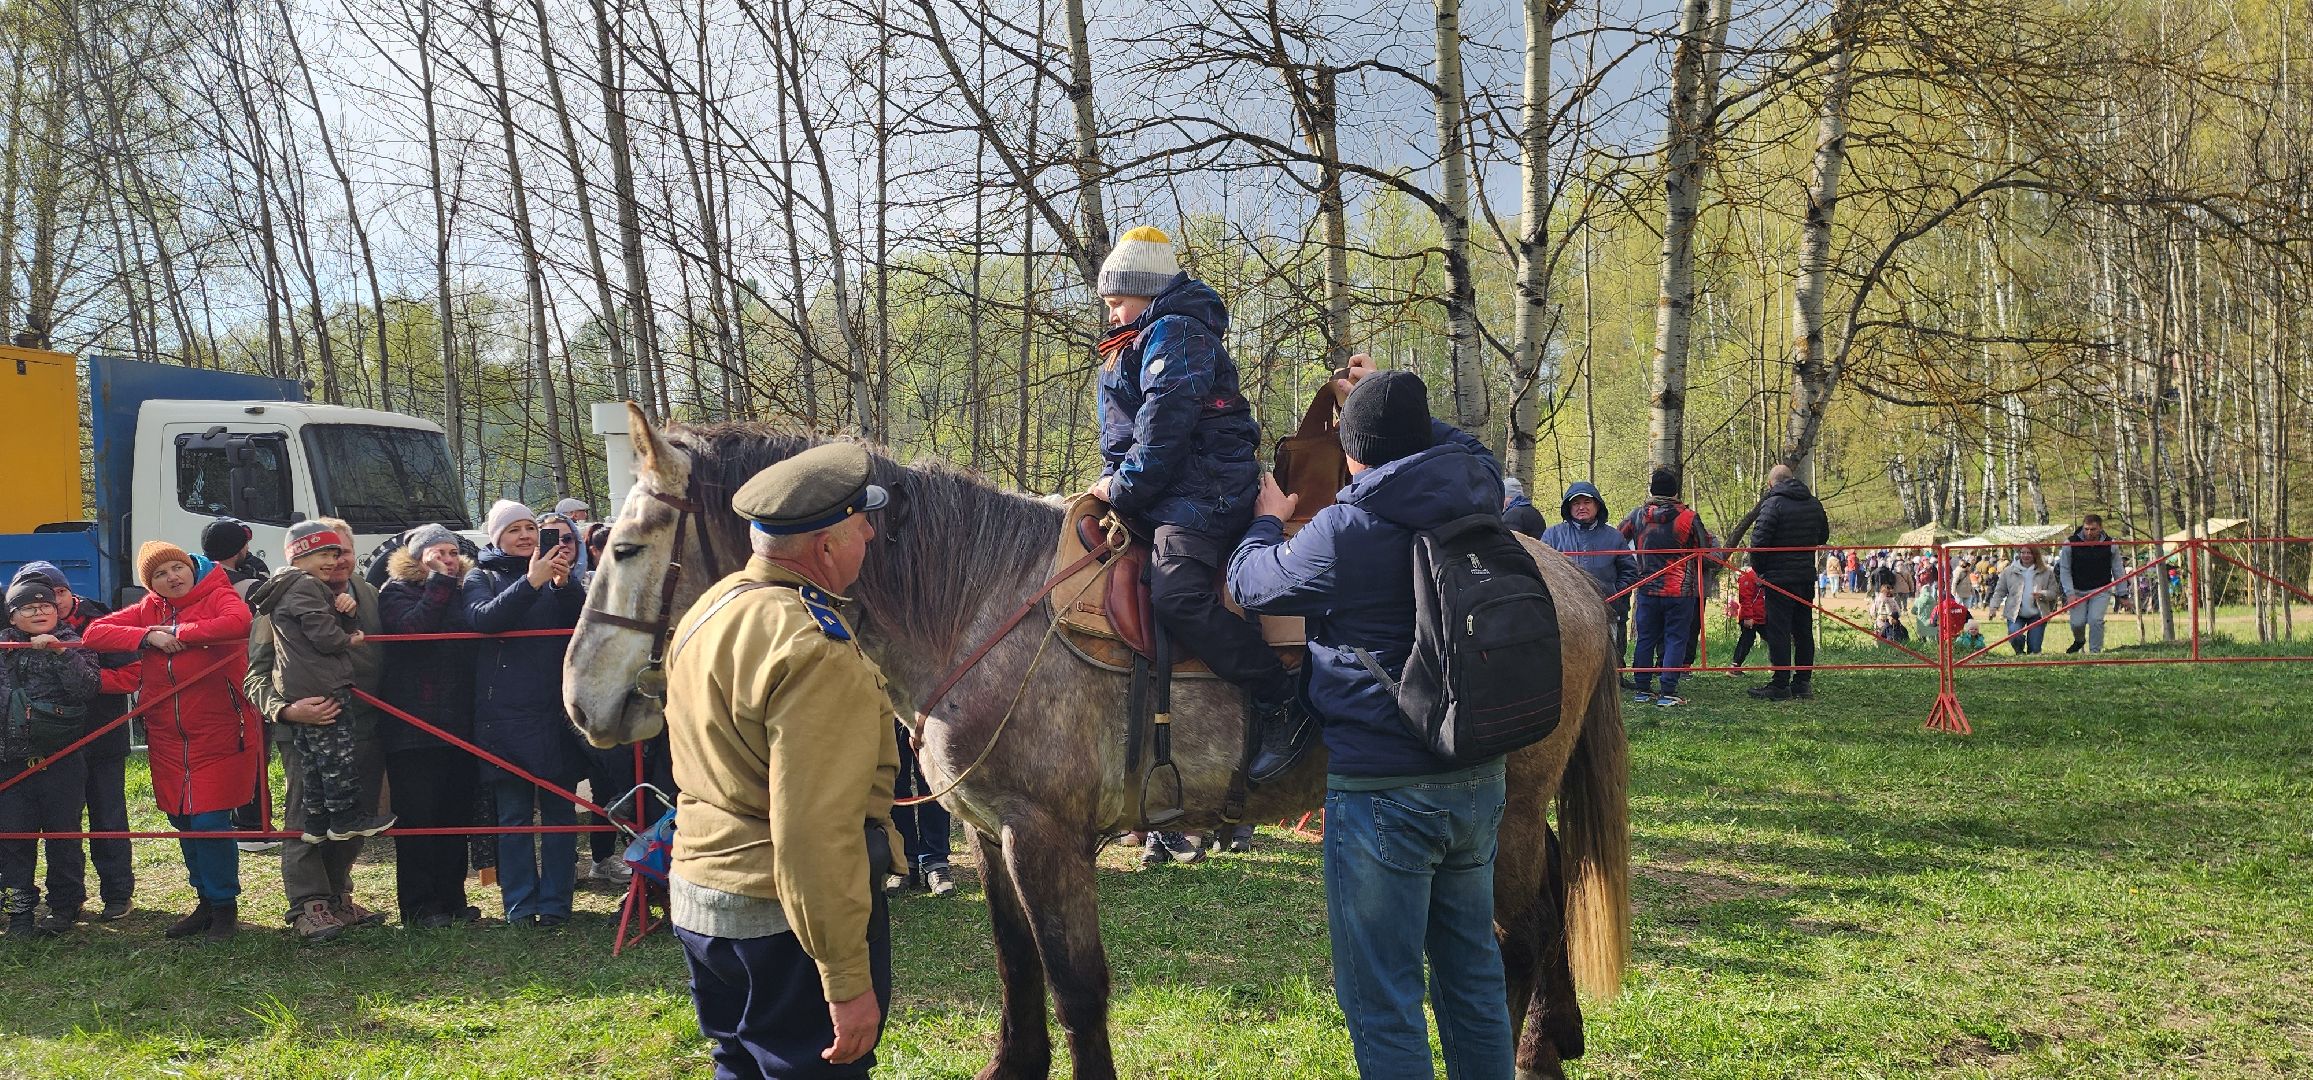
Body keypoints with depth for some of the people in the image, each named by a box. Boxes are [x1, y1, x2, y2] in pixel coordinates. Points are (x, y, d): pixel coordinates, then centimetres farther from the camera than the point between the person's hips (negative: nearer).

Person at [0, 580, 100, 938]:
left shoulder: (74, 646, 0)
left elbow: (88, 688, -16)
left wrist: (59, 652, -21)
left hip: (62, 763, -3)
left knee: (63, 835, 4)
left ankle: (64, 907, 15)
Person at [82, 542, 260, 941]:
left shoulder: (218, 596, -5)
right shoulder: (146, 610, 11)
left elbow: (239, 622, -27)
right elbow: (94, 633, 3)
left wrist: (178, 632, -17)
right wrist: (148, 636, -11)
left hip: (218, 732, -6)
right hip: (168, 737, 6)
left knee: (210, 821, -8)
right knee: (183, 822, 12)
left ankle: (225, 906, 8)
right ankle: (207, 901, 27)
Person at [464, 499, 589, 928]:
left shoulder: (557, 569, 11)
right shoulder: (482, 577, 7)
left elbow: (586, 619, -2)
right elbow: (484, 618, -14)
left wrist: (564, 582, -19)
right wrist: (531, 582, -24)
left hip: (557, 711, 1)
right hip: (505, 713, -1)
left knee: (559, 810, 3)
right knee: (513, 814, 2)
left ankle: (556, 904, 9)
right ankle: (520, 905, 8)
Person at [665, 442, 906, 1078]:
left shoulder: (708, 611, 8)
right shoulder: (817, 648, -22)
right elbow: (813, 832, -27)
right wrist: (849, 983, -25)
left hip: (697, 896, 9)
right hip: (784, 915, -9)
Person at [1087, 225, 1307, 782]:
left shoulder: (1174, 332, -7)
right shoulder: (1140, 344, 26)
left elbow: (1164, 423, -18)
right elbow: (1122, 436, 26)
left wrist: (1124, 486, -14)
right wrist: (1114, 482, 9)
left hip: (1200, 490, -12)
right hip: (1165, 496, 12)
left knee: (1177, 596, -30)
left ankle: (1282, 708, -26)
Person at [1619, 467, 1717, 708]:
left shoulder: (1638, 515, 0)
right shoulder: (1689, 517, -9)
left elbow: (1617, 538, 14)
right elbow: (1707, 547, 1)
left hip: (1647, 589, 3)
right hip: (1681, 591, -3)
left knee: (1646, 639, 12)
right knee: (1676, 639, 1)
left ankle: (1643, 690, 15)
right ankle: (1668, 693, -3)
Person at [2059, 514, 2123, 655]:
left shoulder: (2110, 545, -4)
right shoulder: (2070, 543, -9)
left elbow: (2117, 570, 5)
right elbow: (2064, 570, -5)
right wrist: (2070, 593, -12)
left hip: (2101, 591, 0)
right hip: (2078, 591, 0)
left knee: (2095, 620, -16)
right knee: (2077, 622, -3)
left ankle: (2095, 651, -4)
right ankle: (2079, 641, 30)